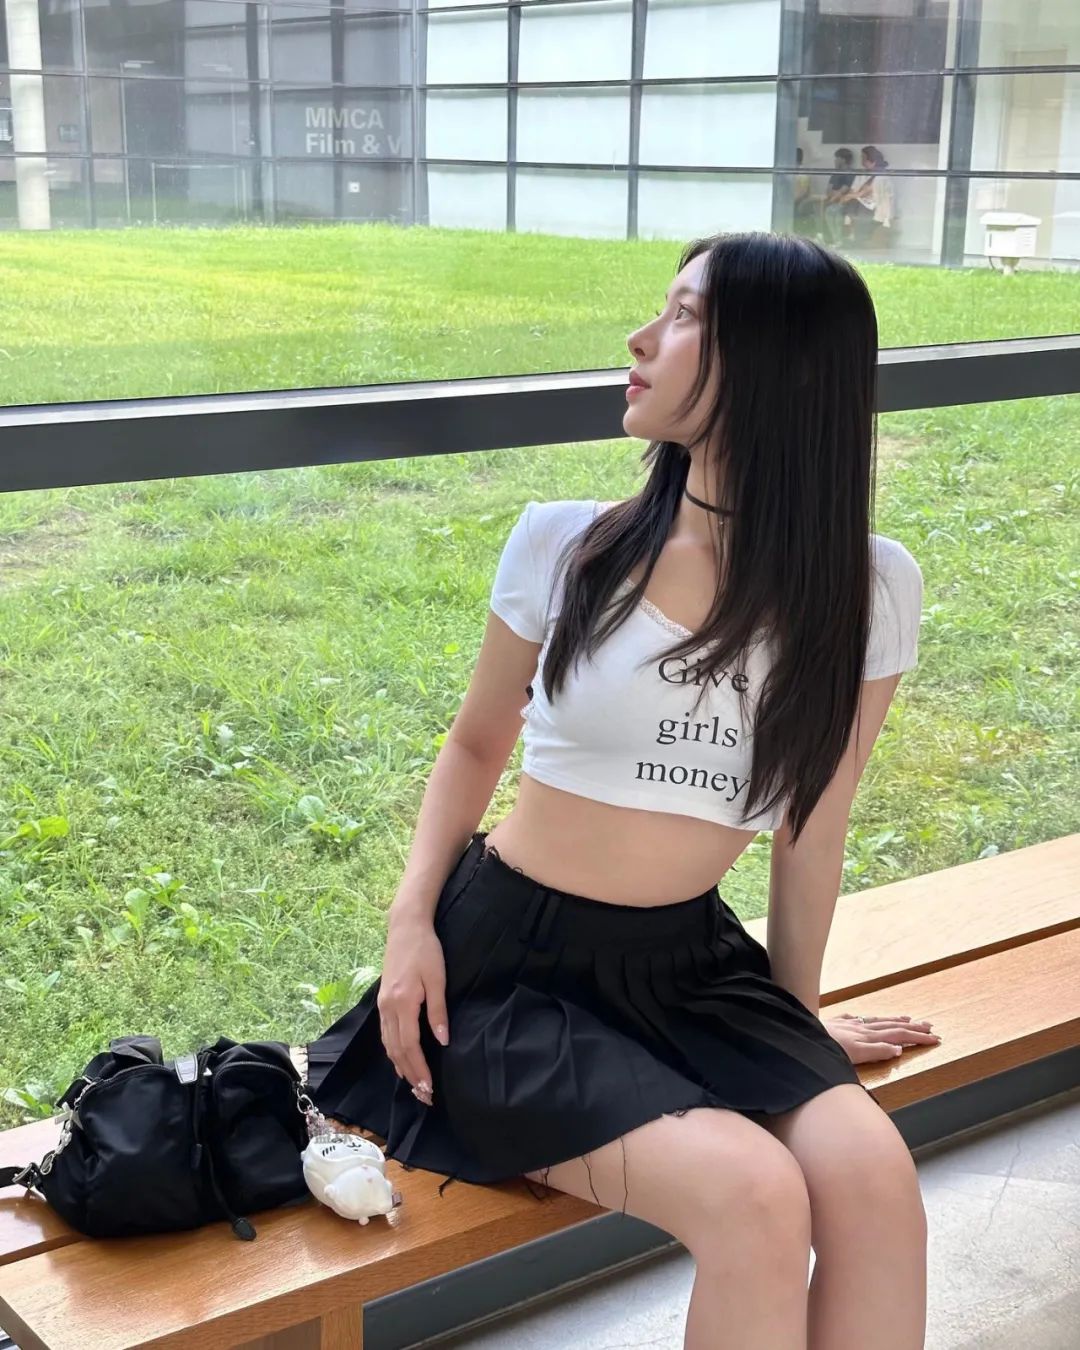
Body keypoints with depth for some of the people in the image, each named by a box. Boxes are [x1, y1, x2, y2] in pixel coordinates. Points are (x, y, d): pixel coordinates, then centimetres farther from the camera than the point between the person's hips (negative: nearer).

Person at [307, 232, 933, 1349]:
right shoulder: (562, 546, -5)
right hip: (510, 962, -2)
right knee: (756, 1197, -26)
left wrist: (798, 1019, 17)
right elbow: (477, 743, 10)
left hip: (692, 965, 2)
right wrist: (412, 918, -4)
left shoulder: (866, 592, -3)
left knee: (870, 1173, -26)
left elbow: (814, 827, 8)